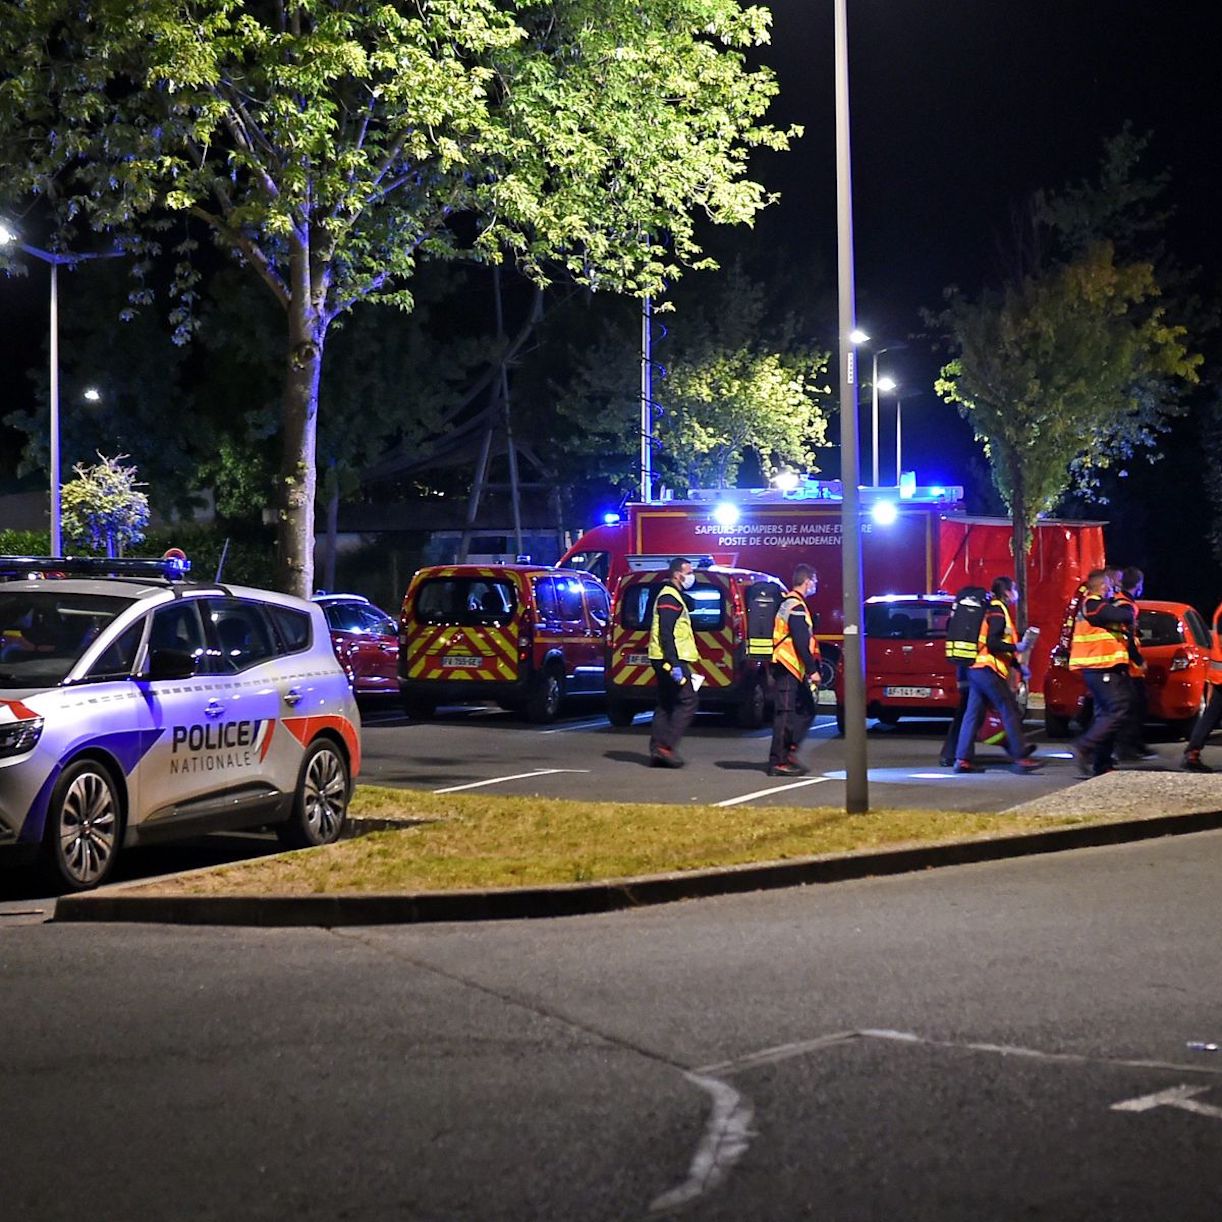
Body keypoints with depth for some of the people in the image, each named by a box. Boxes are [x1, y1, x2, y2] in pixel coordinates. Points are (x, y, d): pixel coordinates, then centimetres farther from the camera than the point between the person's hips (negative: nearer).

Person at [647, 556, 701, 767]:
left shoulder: (673, 596, 22)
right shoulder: (670, 598, -12)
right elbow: (666, 634, -20)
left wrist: (679, 665, 24)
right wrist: (674, 664, -25)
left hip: (667, 661, 11)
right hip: (671, 660, -11)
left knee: (666, 706, 10)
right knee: (687, 701, -11)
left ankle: (657, 752, 10)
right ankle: (666, 746, -14)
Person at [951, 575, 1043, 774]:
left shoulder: (995, 610, 22)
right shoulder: (998, 611, -9)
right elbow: (993, 643, -19)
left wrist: (1017, 664, 20)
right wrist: (1016, 648, -12)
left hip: (977, 668, 10)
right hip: (988, 669, -10)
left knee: (973, 714, 6)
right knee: (1010, 711, -8)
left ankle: (962, 759, 3)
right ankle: (1020, 757, -10)